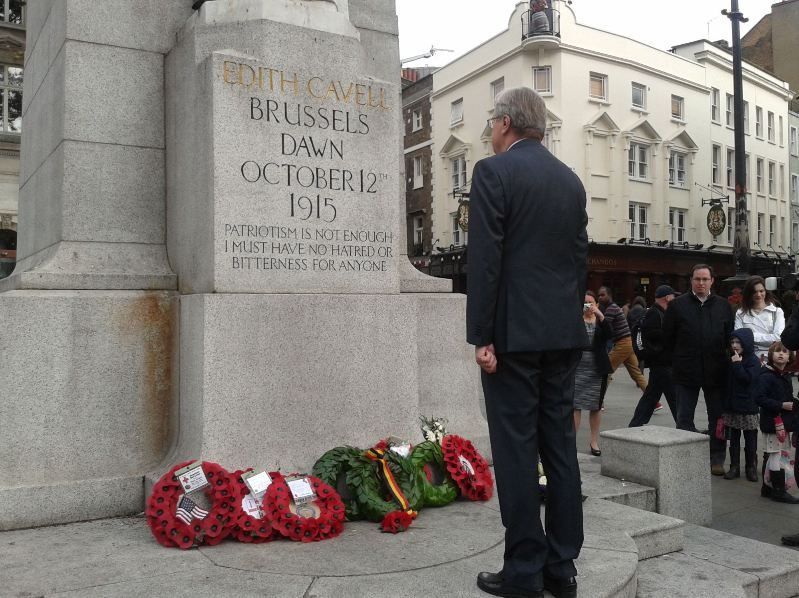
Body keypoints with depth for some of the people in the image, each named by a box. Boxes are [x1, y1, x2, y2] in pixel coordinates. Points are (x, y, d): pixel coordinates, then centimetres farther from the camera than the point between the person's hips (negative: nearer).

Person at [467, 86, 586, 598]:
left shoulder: (493, 171, -6)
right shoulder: (571, 179, 14)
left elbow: (484, 259, -14)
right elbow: (581, 260, 14)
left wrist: (481, 337, -12)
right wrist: (570, 320, 19)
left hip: (514, 332, -6)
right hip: (564, 333, 7)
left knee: (516, 450, -1)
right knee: (560, 446, 10)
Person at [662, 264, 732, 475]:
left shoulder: (723, 306, 5)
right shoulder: (678, 305, -2)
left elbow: (730, 337, 10)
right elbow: (667, 337, 1)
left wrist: (723, 360, 5)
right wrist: (679, 359, 2)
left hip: (716, 371, 2)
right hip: (686, 371, -2)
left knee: (717, 417, 9)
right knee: (684, 418, 5)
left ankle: (717, 459, 20)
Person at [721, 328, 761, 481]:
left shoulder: (753, 361, -8)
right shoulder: (731, 360, 9)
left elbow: (748, 378, -21)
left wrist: (737, 364, -19)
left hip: (748, 407, -5)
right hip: (731, 406, 5)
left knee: (750, 440, 6)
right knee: (733, 439, 9)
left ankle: (751, 467, 17)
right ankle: (734, 467, 16)